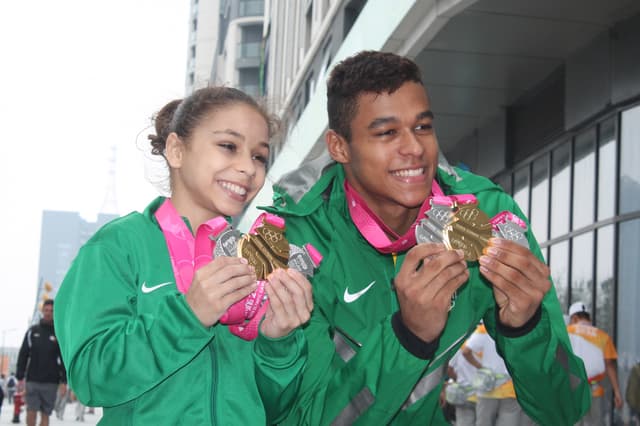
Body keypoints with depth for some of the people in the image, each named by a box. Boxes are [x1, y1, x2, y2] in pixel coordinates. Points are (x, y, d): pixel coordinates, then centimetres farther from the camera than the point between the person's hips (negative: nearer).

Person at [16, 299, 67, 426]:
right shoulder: (32, 331, 7)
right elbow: (23, 355, 7)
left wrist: (64, 381, -5)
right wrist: (20, 378, 2)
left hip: (51, 382, 0)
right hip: (32, 380, 1)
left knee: (45, 414, 2)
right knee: (31, 411, -7)